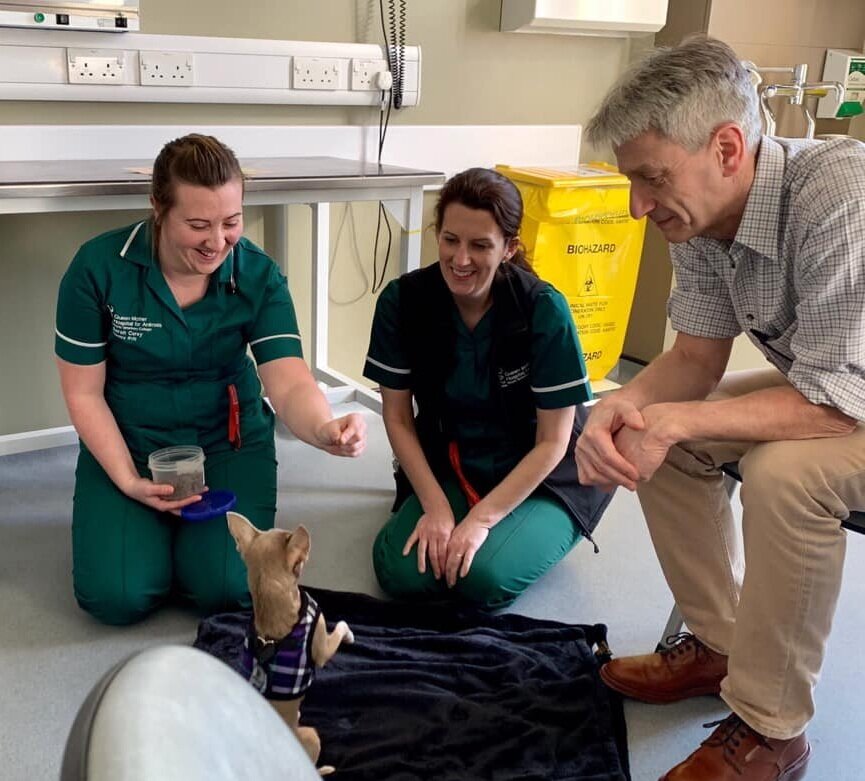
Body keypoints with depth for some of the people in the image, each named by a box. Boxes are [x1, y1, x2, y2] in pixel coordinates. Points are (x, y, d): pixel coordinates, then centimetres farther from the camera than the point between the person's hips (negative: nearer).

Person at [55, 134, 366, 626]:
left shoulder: (259, 276, -13)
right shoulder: (99, 267, -16)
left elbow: (291, 385, -23)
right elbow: (84, 392, -8)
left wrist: (324, 429, -46)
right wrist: (129, 482, -17)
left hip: (229, 440, 0)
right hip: (127, 443, 0)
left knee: (227, 588, -18)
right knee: (117, 596, -15)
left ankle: (193, 524, 16)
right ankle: (153, 524, 17)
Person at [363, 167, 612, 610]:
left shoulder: (545, 311, -22)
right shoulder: (403, 300, -13)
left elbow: (552, 442, -16)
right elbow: (397, 415, -5)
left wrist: (481, 519, -20)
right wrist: (436, 506, -13)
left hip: (542, 480, -2)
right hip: (447, 467, 3)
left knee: (483, 577, -25)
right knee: (401, 572, -19)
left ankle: (535, 531, 9)